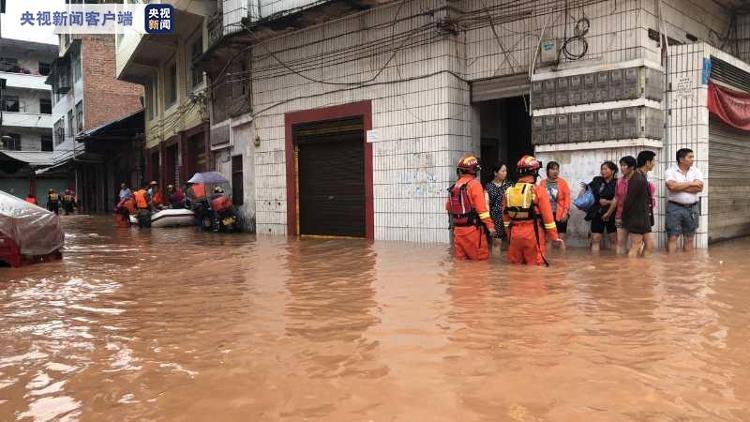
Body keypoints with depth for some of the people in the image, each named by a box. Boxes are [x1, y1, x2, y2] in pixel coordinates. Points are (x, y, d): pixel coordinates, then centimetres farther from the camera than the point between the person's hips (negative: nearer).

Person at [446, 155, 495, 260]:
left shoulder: (454, 186, 8)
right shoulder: (474, 184, -11)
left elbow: (448, 207, 16)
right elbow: (482, 208, -16)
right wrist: (490, 226, -13)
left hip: (458, 229, 7)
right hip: (472, 229, -7)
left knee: (461, 259, 13)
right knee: (481, 259, 1)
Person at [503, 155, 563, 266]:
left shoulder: (509, 191, 5)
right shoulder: (538, 190, -10)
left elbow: (505, 215, 13)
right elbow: (547, 216, -10)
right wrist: (554, 237, -1)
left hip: (515, 234, 5)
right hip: (533, 234, -5)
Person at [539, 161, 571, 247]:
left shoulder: (562, 182, -3)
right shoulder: (542, 183, 1)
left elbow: (567, 198, -5)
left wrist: (566, 212, -11)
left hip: (560, 214, -1)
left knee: (561, 239, 4)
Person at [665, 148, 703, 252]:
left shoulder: (696, 171, 7)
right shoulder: (670, 171, -3)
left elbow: (699, 188, -9)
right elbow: (672, 186, -21)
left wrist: (679, 186, -13)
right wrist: (691, 183, -12)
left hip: (692, 208, 4)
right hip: (675, 207, -3)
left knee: (689, 238, 10)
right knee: (673, 237, -4)